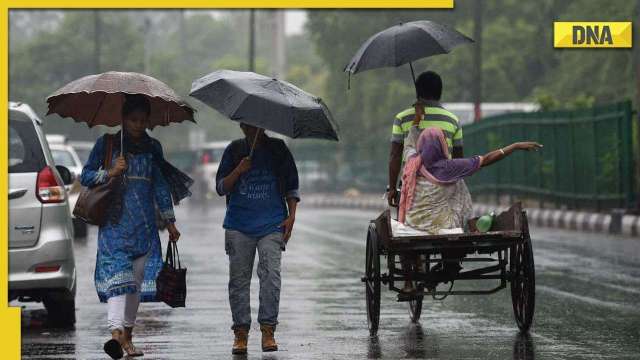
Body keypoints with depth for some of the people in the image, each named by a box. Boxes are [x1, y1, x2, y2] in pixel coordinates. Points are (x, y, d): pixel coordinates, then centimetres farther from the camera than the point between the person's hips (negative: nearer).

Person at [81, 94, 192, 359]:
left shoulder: (152, 148, 13)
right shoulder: (106, 144, 3)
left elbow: (161, 186, 17)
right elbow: (85, 176, 4)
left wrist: (169, 220, 14)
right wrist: (110, 173, -13)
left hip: (144, 225, 4)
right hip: (115, 223, -4)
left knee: (137, 279, 4)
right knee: (117, 276, -18)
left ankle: (128, 334, 14)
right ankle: (116, 332, -30)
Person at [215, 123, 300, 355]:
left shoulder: (278, 149, 8)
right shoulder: (234, 151, 9)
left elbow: (291, 186, 13)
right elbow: (221, 188, 5)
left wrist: (291, 216, 1)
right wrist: (239, 171, -12)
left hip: (272, 224, -1)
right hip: (238, 225, 1)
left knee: (271, 275, -14)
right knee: (239, 278, 0)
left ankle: (268, 330, -11)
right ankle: (241, 332, 5)